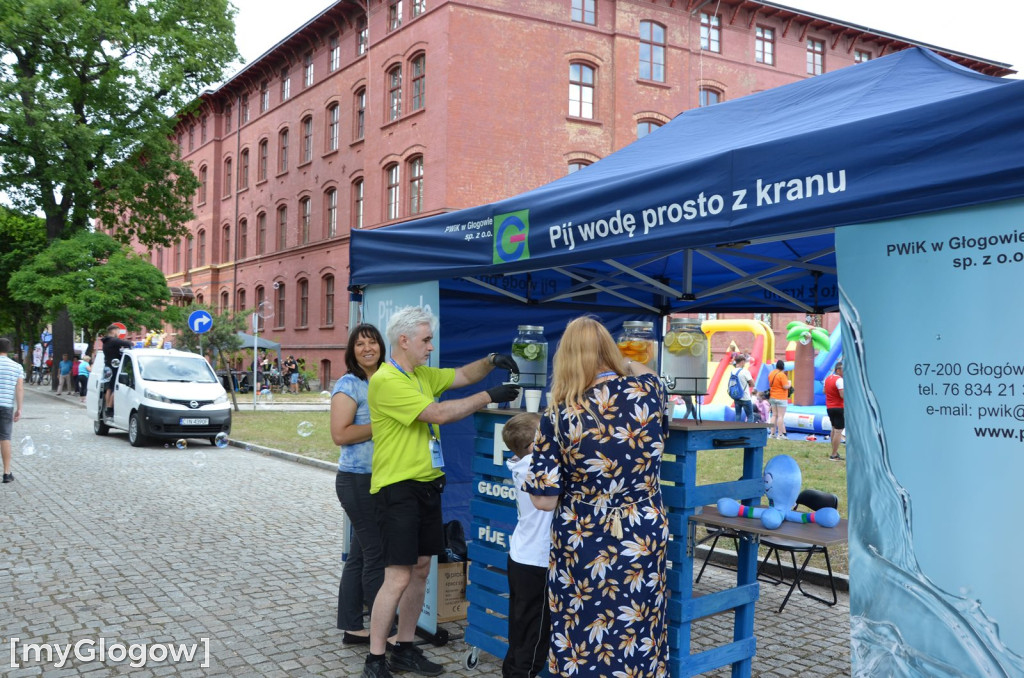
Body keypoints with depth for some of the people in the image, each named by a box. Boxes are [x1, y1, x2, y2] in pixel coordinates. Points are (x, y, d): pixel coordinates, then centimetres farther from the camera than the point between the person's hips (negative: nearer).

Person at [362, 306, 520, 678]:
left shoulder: (422, 375, 10)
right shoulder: (386, 381, -18)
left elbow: (462, 375, 18)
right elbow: (439, 413, -23)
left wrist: (491, 361, -2)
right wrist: (489, 396, -16)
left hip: (426, 486, 9)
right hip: (397, 489, -9)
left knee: (420, 571, 14)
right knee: (398, 577, -7)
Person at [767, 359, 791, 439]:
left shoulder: (771, 373, 7)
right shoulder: (782, 375, -17)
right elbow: (786, 386, -20)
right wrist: (789, 383, -2)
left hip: (772, 397, 7)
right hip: (781, 398, -7)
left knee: (774, 415, 13)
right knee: (781, 416, -5)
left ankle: (772, 433, 14)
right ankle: (780, 434, -5)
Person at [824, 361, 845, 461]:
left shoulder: (827, 378, 10)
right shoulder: (839, 380, -18)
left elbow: (824, 391, 21)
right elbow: (843, 395, -25)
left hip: (829, 407, 9)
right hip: (839, 408, -9)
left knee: (834, 429, 22)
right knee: (839, 430, -6)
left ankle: (835, 451, 29)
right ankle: (834, 455, -6)